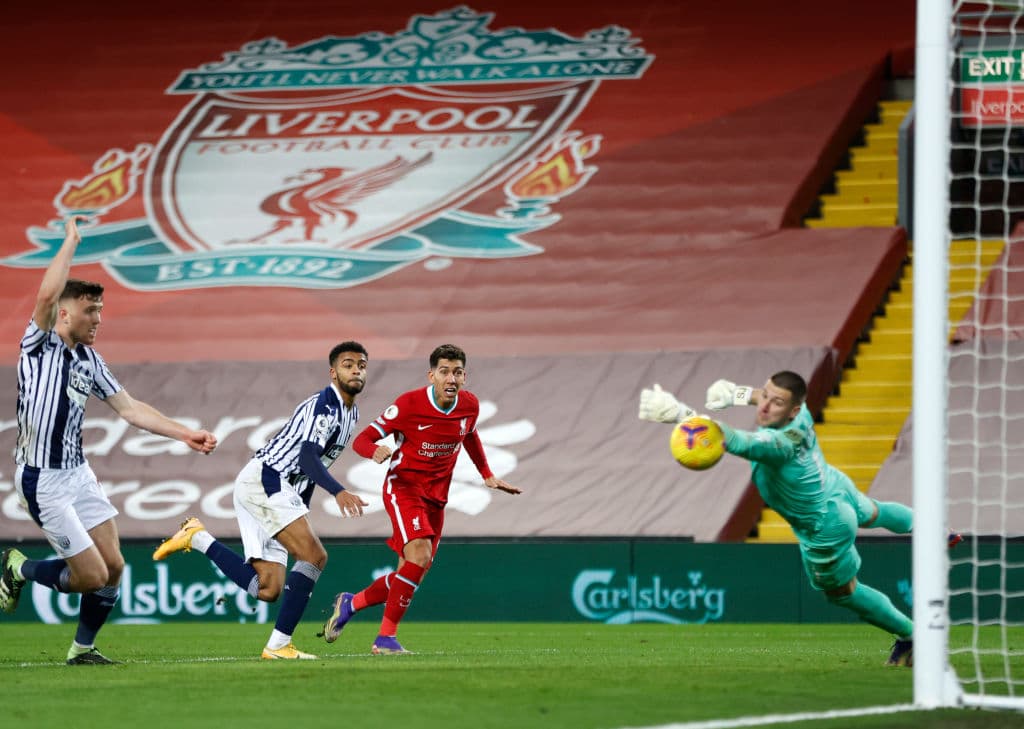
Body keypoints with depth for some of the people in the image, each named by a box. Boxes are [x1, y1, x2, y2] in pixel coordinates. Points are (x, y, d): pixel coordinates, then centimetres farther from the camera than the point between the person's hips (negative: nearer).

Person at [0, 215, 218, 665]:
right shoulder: (40, 344, -10)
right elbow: (47, 294, -29)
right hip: (42, 480, -8)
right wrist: (71, 240, -20)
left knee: (113, 566, 3)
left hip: (78, 473, 8)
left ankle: (82, 648, 20)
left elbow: (129, 408, 14)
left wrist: (186, 435, 8)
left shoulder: (89, 359, 11)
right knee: (91, 576, -8)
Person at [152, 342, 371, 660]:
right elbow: (308, 457, -27)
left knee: (267, 590, 0)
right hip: (263, 479, -9)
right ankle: (278, 645, -20)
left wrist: (300, 515, 29)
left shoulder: (351, 413, 18)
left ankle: (198, 539, 9)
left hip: (281, 490, 9)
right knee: (314, 555, -21)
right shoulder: (323, 405, -12)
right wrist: (339, 492, -42)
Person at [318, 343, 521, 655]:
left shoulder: (470, 405, -3)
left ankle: (349, 604, 29)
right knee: (419, 556, -27)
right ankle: (386, 638, -18)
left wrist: (488, 476, 20)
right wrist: (376, 450, -37)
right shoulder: (409, 404, -18)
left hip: (436, 497, 6)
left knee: (410, 577, 5)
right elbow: (362, 439, -15)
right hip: (403, 486, -6)